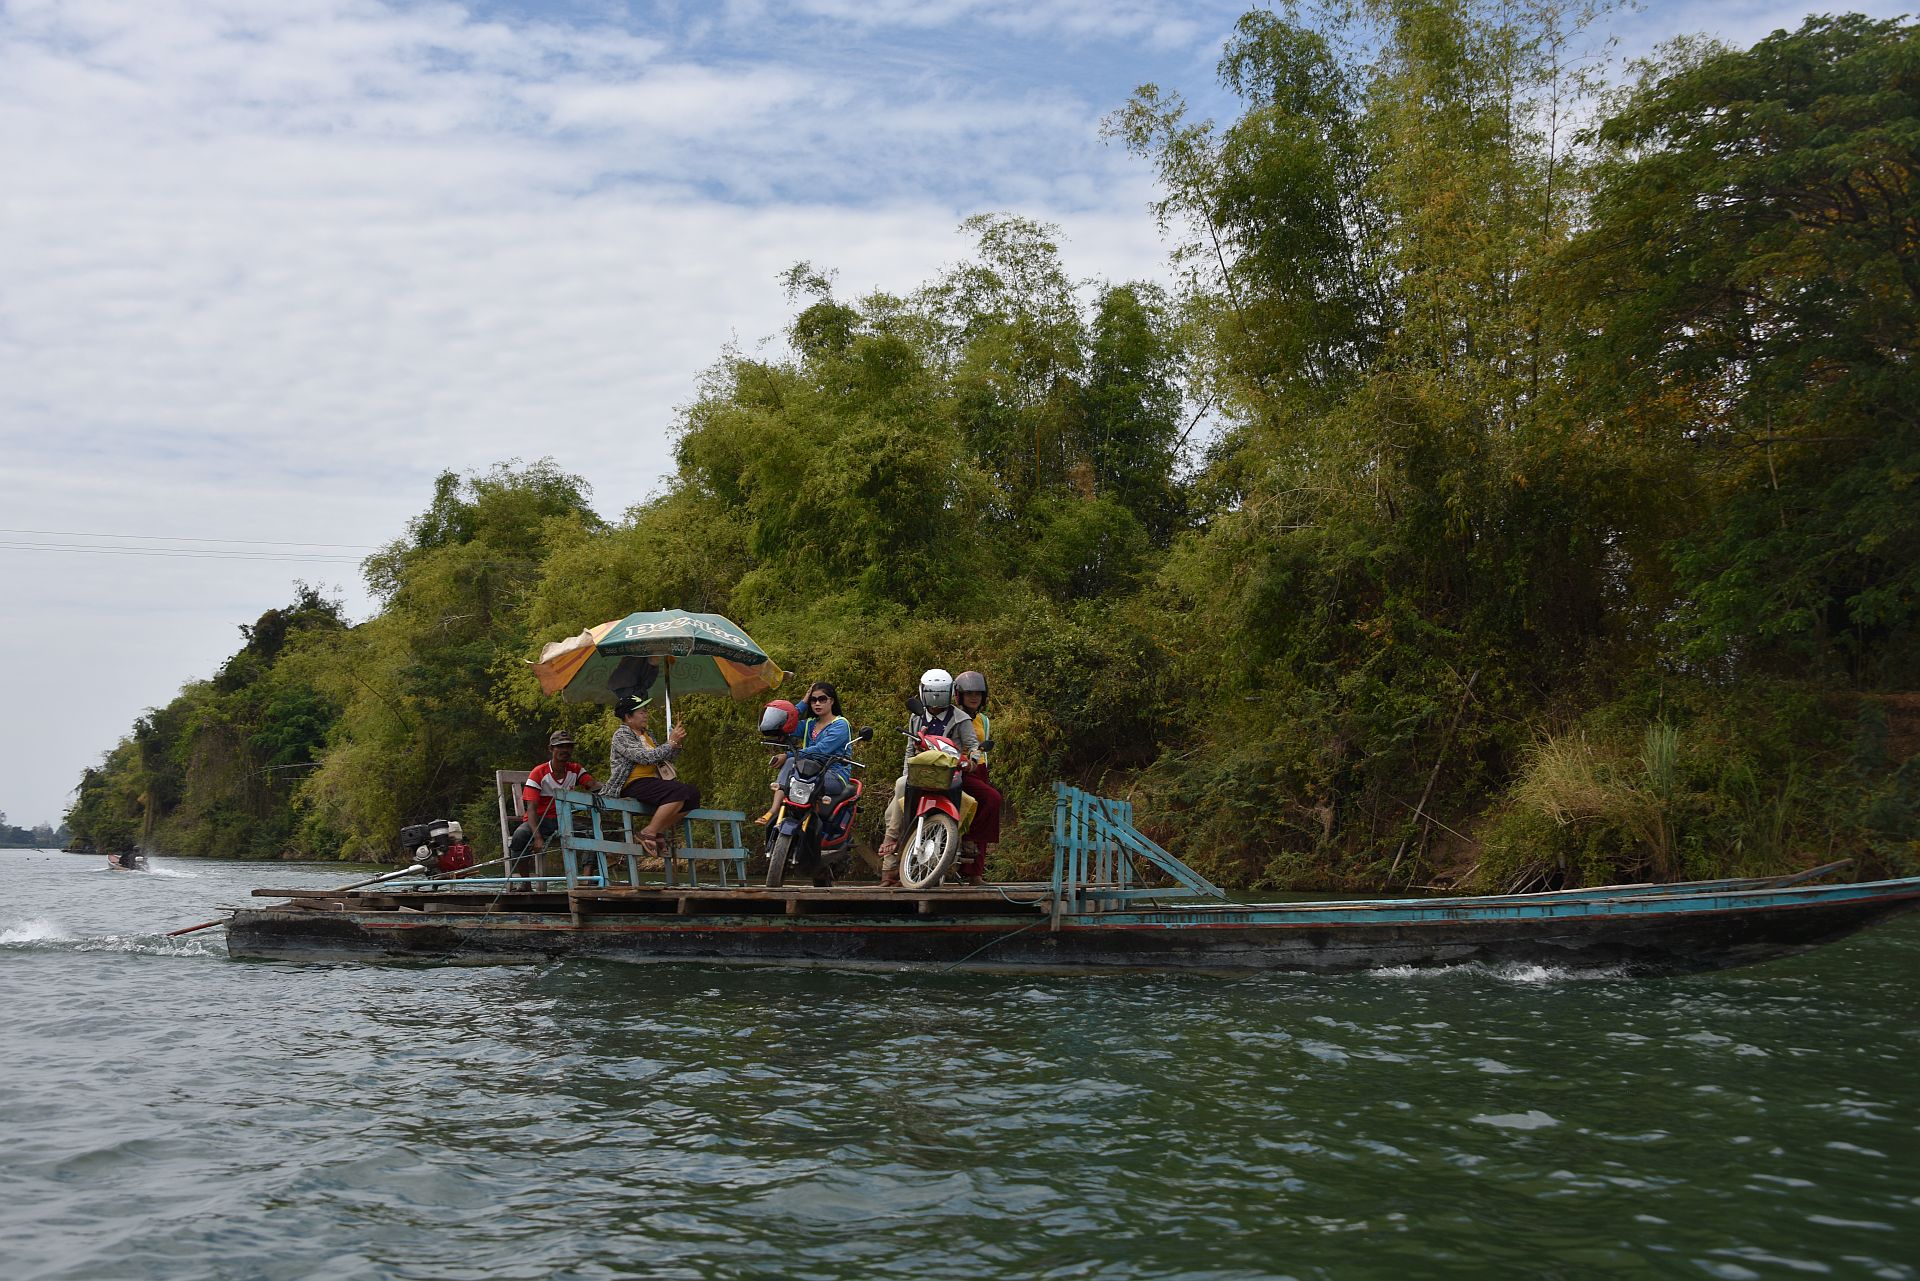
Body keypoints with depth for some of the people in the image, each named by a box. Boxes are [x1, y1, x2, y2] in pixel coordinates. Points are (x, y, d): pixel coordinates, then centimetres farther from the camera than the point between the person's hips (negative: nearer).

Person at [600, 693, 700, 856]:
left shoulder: (646, 734, 21)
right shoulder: (621, 734, -5)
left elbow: (664, 759, 18)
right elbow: (645, 757, -18)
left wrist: (678, 744, 2)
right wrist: (671, 742, -13)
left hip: (651, 782, 9)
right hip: (633, 785, -9)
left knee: (693, 793, -6)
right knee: (680, 792, -28)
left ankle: (660, 831, -2)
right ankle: (648, 834, -22)